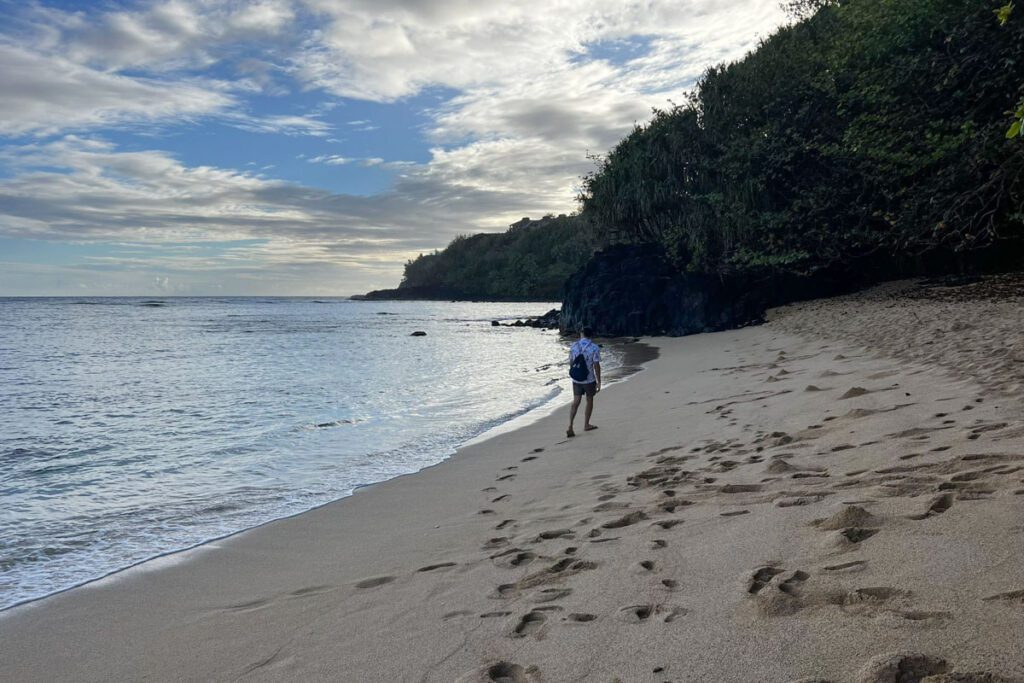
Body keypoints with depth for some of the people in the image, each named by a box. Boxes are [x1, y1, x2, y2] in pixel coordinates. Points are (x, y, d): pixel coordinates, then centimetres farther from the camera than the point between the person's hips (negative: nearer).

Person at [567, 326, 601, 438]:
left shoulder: (573, 346, -1)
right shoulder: (594, 348, -12)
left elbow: (571, 362, 8)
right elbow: (596, 366, -13)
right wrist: (599, 382, -7)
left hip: (576, 379, 3)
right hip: (589, 380, -3)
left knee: (575, 402, 6)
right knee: (589, 401, 16)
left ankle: (570, 427, -8)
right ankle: (586, 425, 28)